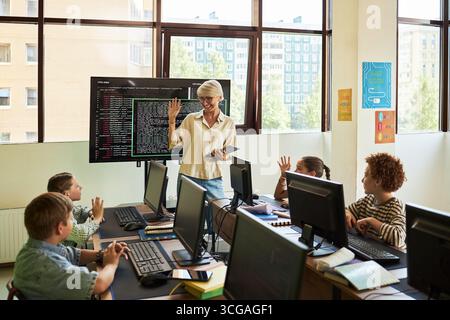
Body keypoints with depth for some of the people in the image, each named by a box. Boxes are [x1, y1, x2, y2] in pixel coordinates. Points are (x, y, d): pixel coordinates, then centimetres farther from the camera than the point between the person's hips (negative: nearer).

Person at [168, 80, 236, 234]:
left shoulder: (228, 123, 6)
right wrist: (171, 119, -8)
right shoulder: (191, 119, 5)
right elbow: (173, 144, 0)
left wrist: (222, 156, -15)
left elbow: (230, 153, 7)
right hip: (188, 176, 0)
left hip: (213, 179, 0)